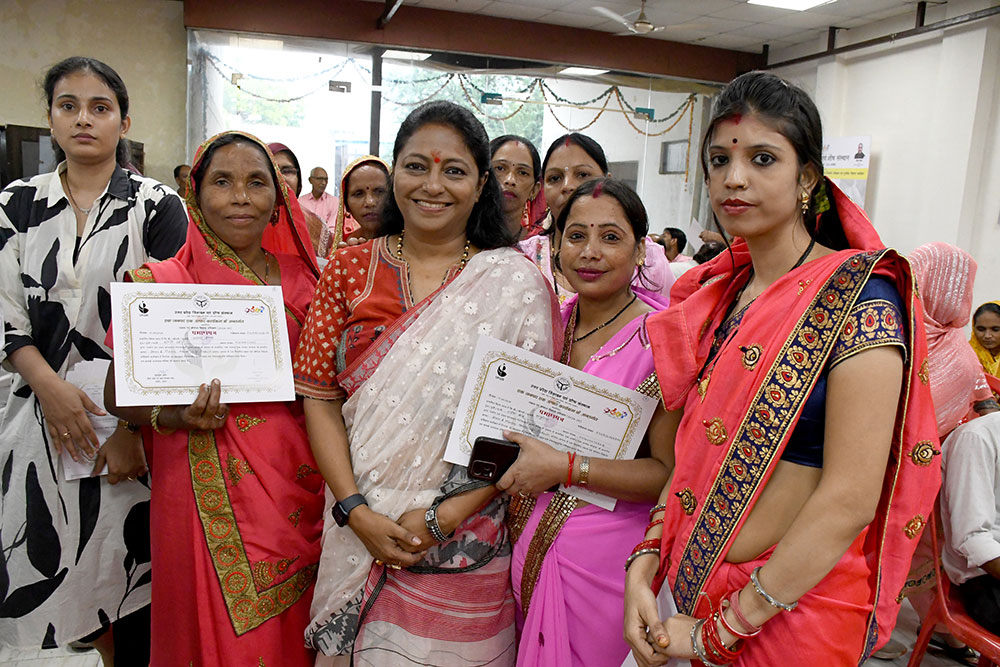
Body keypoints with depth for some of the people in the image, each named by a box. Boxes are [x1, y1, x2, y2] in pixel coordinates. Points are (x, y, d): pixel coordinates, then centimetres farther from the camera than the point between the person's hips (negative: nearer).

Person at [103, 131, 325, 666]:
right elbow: (117, 394, 0)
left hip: (300, 487, 3)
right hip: (209, 496, -3)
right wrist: (175, 417, -19)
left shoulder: (302, 279, 4)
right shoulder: (161, 284, -4)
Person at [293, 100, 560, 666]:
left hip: (466, 546, -2)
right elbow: (320, 396, -1)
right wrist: (357, 511, -11)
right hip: (357, 534, 3)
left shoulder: (517, 284, -6)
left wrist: (446, 514, -14)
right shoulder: (350, 269, 2)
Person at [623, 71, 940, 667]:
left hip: (793, 611, -6)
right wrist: (645, 565, -5)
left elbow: (850, 500, -22)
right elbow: (694, 456, 6)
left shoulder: (857, 294, -16)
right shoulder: (718, 294, 3)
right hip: (688, 592, 6)